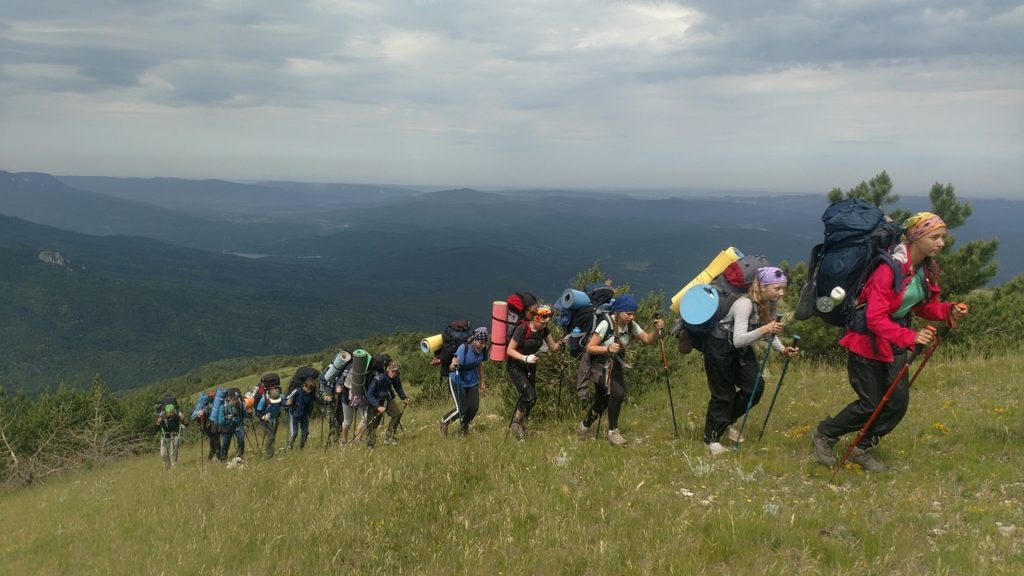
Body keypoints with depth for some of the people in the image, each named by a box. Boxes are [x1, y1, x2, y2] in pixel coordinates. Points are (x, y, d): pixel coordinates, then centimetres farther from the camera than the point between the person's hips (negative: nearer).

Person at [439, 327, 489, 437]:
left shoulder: (483, 349, -11)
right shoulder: (463, 348, -29)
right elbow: (451, 368, -36)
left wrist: (482, 381, 16)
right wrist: (453, 365, -59)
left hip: (472, 382, 5)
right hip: (457, 382, -5)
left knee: (474, 408, -2)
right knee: (461, 409, -12)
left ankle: (463, 427, 28)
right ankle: (443, 422, 17)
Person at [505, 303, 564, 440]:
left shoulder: (544, 330, -4)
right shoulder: (522, 328, -24)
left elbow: (553, 348, -1)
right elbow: (510, 350, -20)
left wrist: (561, 343, -22)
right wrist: (525, 358, -33)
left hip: (530, 366, 7)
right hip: (515, 366, -7)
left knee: (528, 397, 6)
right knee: (530, 395, -19)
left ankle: (520, 424, 26)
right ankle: (515, 423, 1)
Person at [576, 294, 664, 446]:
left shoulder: (631, 325, -5)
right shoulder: (606, 324, -23)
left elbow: (648, 340, -7)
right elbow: (590, 348, -23)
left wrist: (656, 330, -26)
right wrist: (608, 348, -39)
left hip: (614, 364, 7)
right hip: (598, 364, -7)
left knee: (603, 399, 13)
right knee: (617, 392, -25)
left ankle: (584, 428, 37)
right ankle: (613, 432, -13)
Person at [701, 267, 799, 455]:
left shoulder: (771, 304, -7)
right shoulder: (745, 304, -31)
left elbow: (769, 333, 6)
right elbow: (738, 340, -37)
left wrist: (783, 349, -10)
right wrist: (763, 329, -48)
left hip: (742, 350, 8)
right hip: (719, 348, -8)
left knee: (756, 387, -1)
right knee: (723, 395, -3)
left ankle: (727, 422, 23)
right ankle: (711, 438, 15)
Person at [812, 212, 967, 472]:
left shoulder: (927, 269, 1)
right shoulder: (890, 268, -25)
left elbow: (925, 305, 11)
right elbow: (876, 319, -28)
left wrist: (949, 311, -8)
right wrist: (911, 336, -36)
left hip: (895, 344, 8)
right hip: (868, 341, -8)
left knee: (898, 403, 3)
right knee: (870, 405, -2)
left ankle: (863, 449, 23)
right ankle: (823, 434, 22)